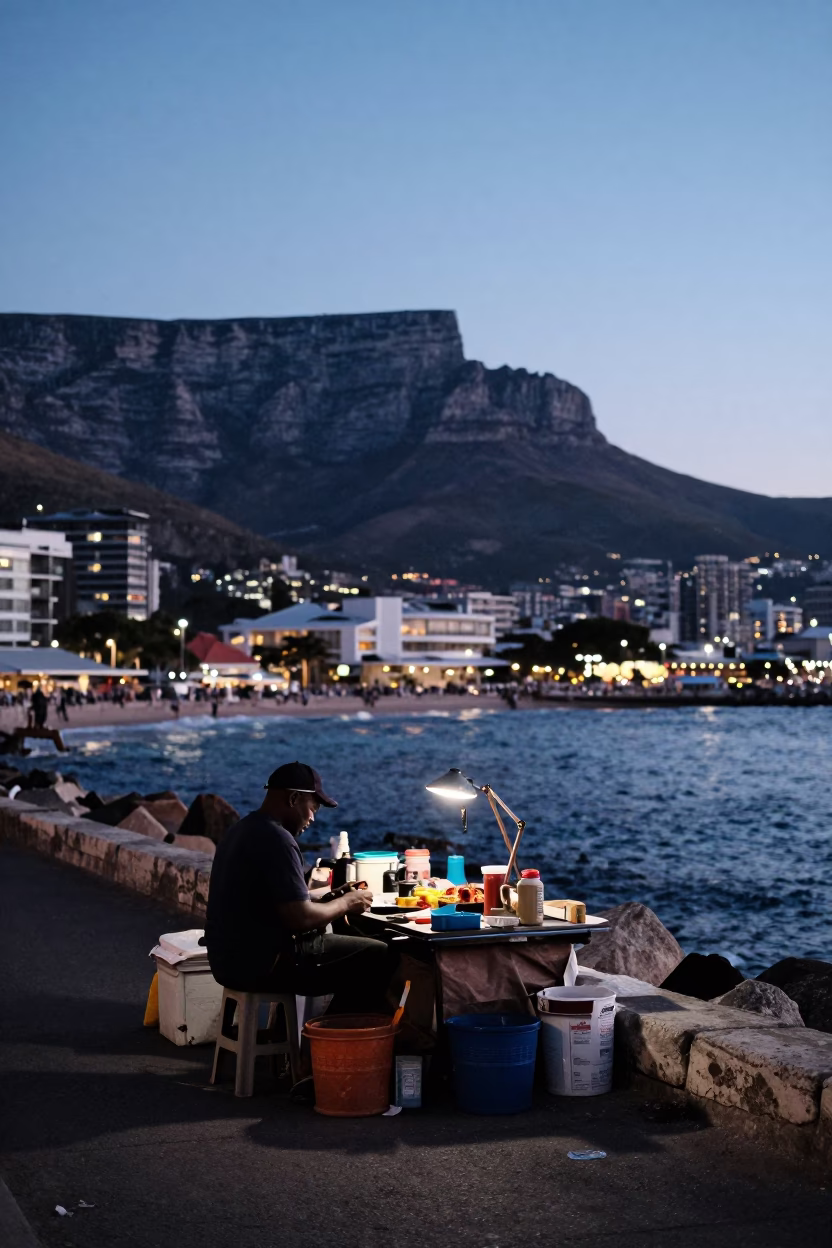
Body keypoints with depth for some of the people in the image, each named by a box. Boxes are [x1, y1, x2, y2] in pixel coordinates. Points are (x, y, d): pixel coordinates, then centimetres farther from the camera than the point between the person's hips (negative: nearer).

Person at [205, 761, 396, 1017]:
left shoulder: (242, 831, 12)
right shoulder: (276, 839, -19)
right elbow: (301, 918, -23)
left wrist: (328, 896, 11)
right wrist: (346, 904, -6)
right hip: (264, 964, -10)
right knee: (379, 957, -3)